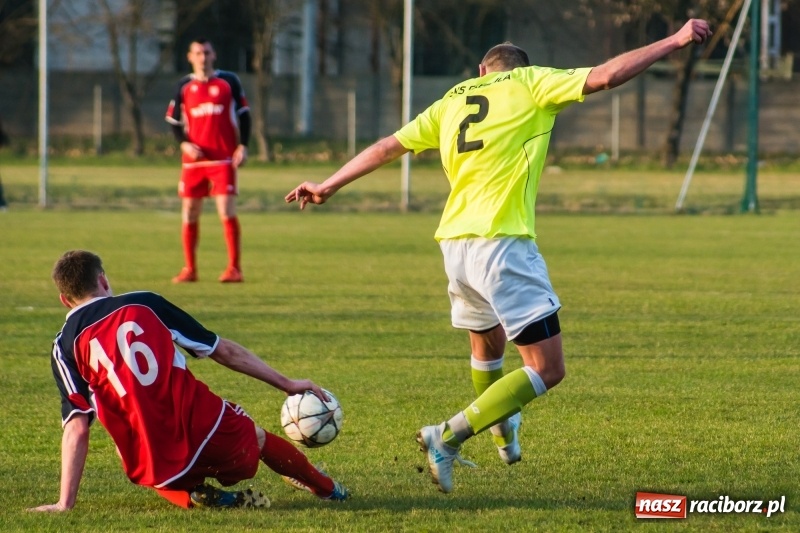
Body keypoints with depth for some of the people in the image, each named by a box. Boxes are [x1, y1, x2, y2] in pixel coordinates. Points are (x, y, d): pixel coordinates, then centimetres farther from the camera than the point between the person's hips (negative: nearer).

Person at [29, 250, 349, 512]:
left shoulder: (65, 347, 3)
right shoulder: (144, 304, 7)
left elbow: (76, 430, -6)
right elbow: (225, 352, 10)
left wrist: (65, 503, -4)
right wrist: (288, 385, 19)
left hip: (160, 471, -1)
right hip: (208, 431, 1)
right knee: (258, 438, 35)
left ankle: (193, 496, 5)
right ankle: (328, 489, 53)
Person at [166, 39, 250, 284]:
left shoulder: (229, 81, 4)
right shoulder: (184, 86, 9)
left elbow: (243, 114, 6)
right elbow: (174, 121, 11)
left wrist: (242, 146, -4)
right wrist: (184, 144, -6)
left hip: (223, 159, -3)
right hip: (193, 160, 3)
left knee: (227, 212, -12)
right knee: (189, 213, 4)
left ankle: (234, 268, -8)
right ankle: (190, 269, 14)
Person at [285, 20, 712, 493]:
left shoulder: (453, 100, 18)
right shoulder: (531, 82, 4)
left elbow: (388, 147, 19)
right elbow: (607, 75, -5)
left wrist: (328, 187, 29)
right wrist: (676, 41, 1)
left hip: (454, 244, 7)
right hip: (503, 244, -7)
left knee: (487, 347, 31)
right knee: (548, 369, -5)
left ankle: (504, 431, 49)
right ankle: (449, 437, -13)